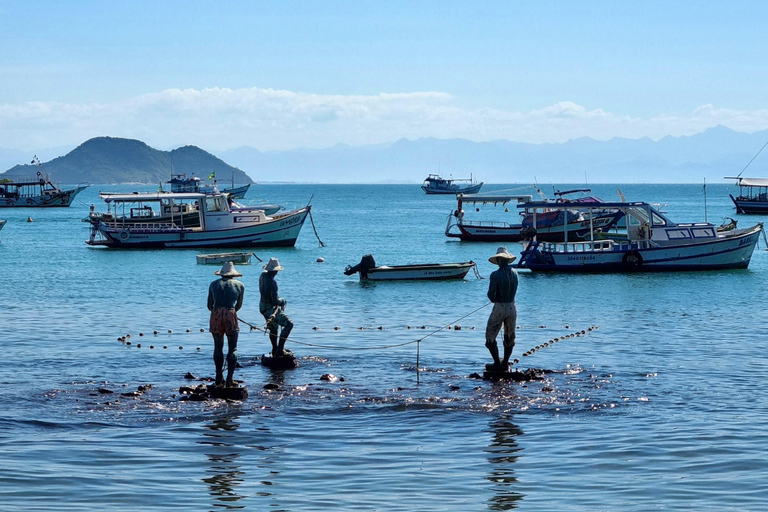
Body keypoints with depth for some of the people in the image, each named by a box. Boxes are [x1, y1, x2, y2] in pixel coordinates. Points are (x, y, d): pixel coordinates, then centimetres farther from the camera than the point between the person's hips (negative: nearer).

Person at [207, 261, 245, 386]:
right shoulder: (239, 285, 14)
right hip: (230, 315, -2)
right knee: (233, 349, 7)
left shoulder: (214, 284, 17)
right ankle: (230, 378, -4)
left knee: (218, 347, 15)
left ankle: (219, 378, 15)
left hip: (215, 315, 2)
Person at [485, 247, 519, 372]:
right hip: (512, 307, 6)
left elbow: (491, 294, -16)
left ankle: (497, 364, 5)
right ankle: (505, 364, 25)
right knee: (509, 337, 18)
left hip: (499, 308, -6)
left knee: (490, 337, 8)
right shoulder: (514, 273, 0)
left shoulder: (496, 275, -18)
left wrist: (494, 299, 4)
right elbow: (513, 290, 9)